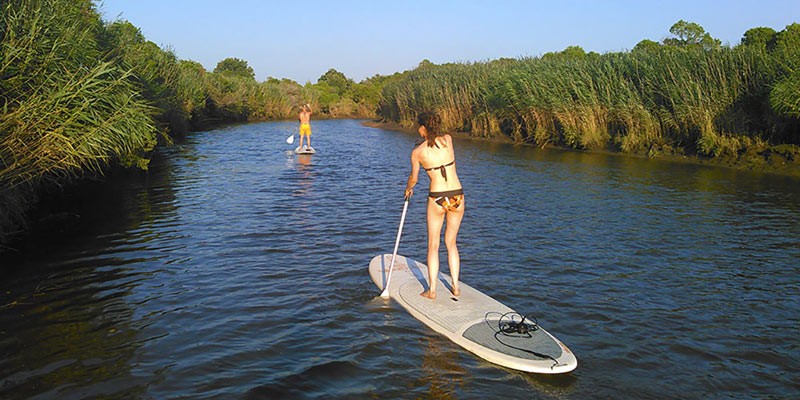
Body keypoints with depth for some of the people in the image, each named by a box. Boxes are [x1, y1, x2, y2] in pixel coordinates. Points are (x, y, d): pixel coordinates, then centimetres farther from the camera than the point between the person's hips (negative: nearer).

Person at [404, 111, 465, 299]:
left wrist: (408, 189, 32)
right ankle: (456, 286, 21)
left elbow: (413, 178, 11)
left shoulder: (417, 151, -4)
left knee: (433, 245, 12)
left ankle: (432, 290, 14)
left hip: (437, 198, -3)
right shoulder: (448, 139, 1)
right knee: (451, 243, 19)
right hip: (457, 196, 3)